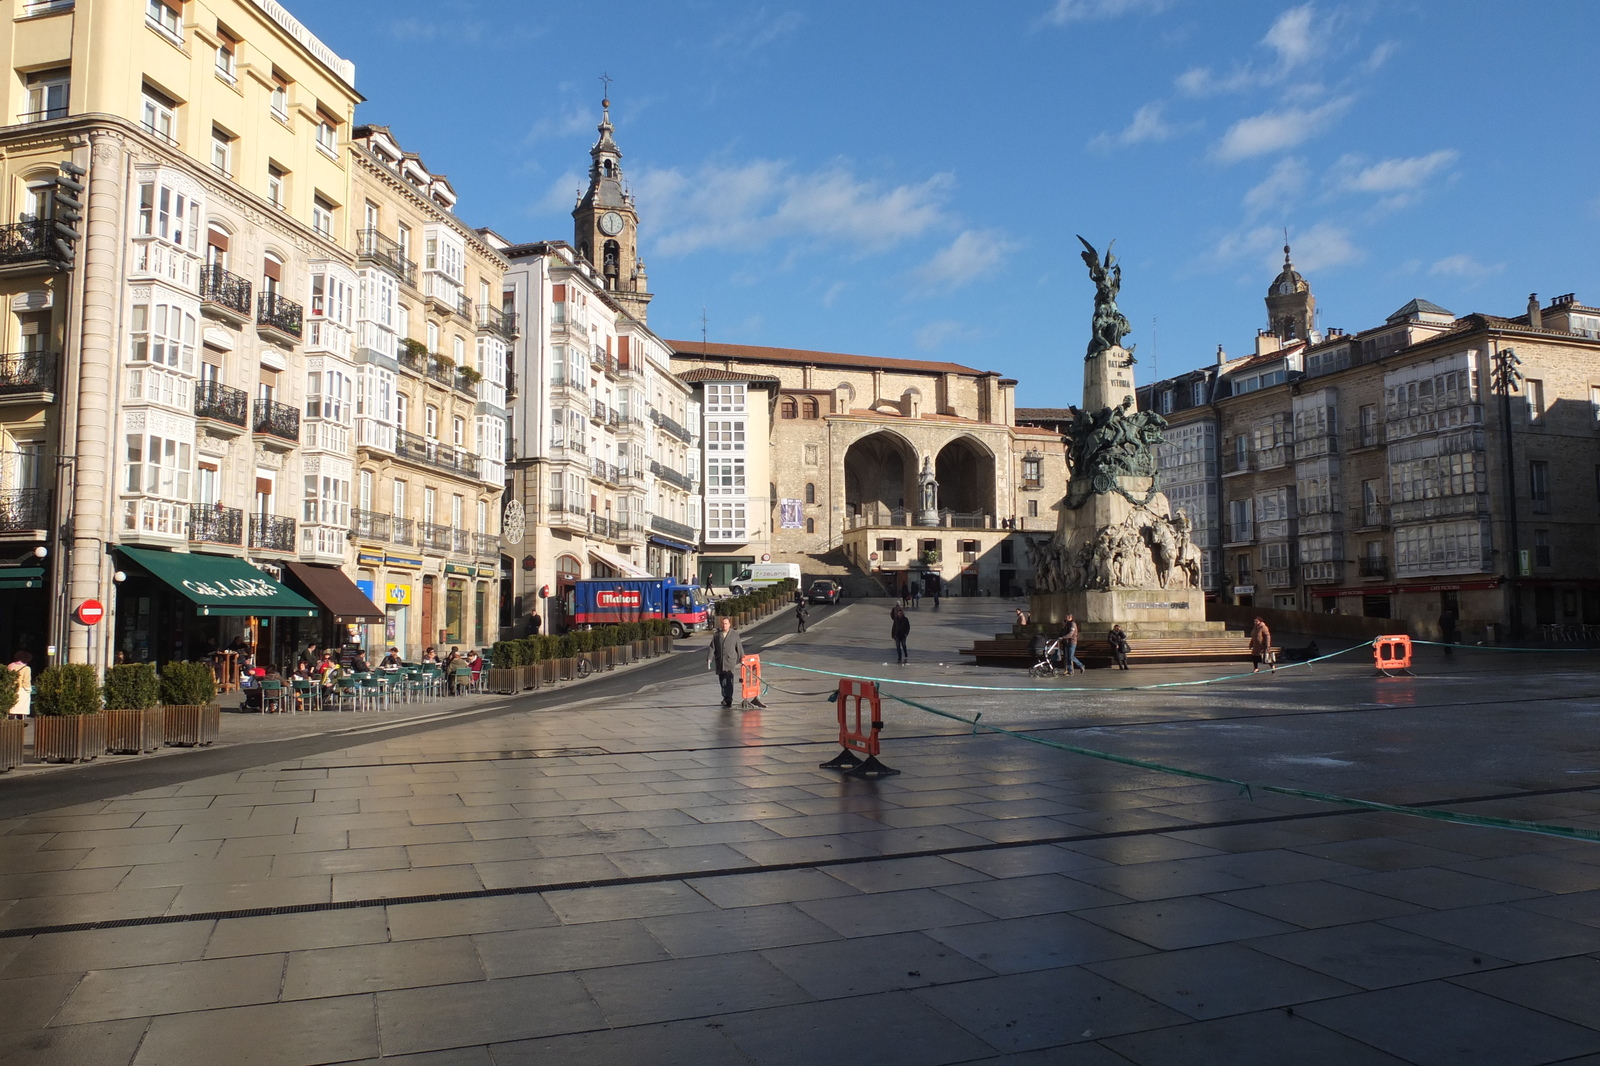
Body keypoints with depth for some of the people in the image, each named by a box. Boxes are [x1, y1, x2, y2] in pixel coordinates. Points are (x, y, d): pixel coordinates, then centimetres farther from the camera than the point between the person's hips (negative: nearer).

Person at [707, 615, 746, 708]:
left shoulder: (734, 635, 3)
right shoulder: (716, 635, 7)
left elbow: (739, 648, 7)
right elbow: (712, 648, 6)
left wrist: (742, 659, 9)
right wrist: (709, 659, -2)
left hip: (730, 661, -3)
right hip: (719, 662, 3)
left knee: (729, 680, -11)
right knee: (722, 681, 8)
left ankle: (728, 700, -11)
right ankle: (726, 698, 24)